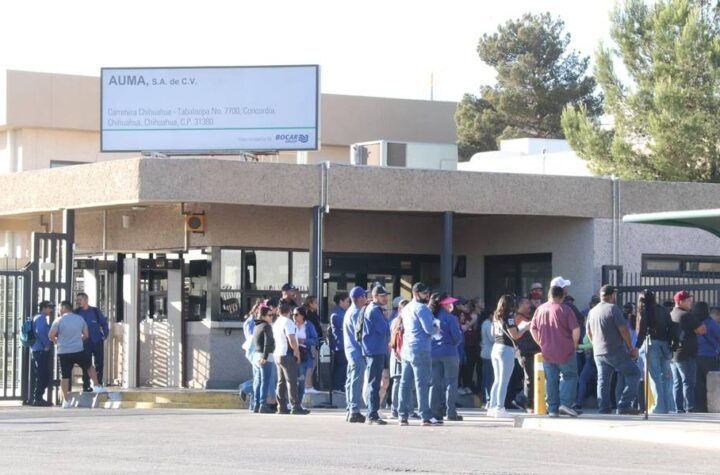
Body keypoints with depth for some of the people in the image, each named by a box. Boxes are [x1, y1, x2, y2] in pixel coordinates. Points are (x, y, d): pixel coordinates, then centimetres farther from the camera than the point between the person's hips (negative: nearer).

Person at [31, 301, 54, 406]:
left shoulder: (41, 318, 21)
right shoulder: (41, 318, -11)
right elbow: (39, 332, -24)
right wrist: (47, 345, -17)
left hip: (41, 351, 10)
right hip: (41, 350, -10)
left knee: (44, 376, 13)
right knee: (42, 376, -9)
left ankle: (38, 398, 17)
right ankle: (38, 398, -9)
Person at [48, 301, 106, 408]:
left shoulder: (59, 320, -5)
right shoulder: (80, 319, 6)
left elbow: (50, 336, -9)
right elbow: (86, 335, 12)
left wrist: (55, 341, 12)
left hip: (63, 352, -1)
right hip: (78, 351, 2)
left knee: (64, 376, 3)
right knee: (90, 366, 26)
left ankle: (65, 401, 1)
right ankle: (97, 386, 21)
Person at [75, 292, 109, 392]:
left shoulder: (95, 311, 6)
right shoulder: (77, 313, 5)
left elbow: (104, 323, 9)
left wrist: (106, 334, -3)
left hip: (97, 341, 1)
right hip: (85, 342, -1)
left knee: (99, 364, 3)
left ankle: (99, 384, 13)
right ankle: (86, 385, 2)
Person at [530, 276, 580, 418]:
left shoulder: (540, 309, 3)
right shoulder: (565, 310, -12)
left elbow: (533, 329, 10)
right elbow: (576, 330, -15)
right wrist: (573, 346, 1)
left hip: (547, 353, 4)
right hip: (565, 353, -4)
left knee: (551, 380, 10)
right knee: (570, 376, 9)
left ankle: (552, 409, 10)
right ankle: (565, 403, -4)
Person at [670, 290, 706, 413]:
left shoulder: (670, 315, 13)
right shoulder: (687, 315, -13)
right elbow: (703, 330, -14)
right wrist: (695, 327, 5)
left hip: (673, 355, 8)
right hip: (686, 355, -8)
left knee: (677, 383, 9)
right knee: (689, 382, -9)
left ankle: (679, 409, 8)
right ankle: (689, 408, -14)